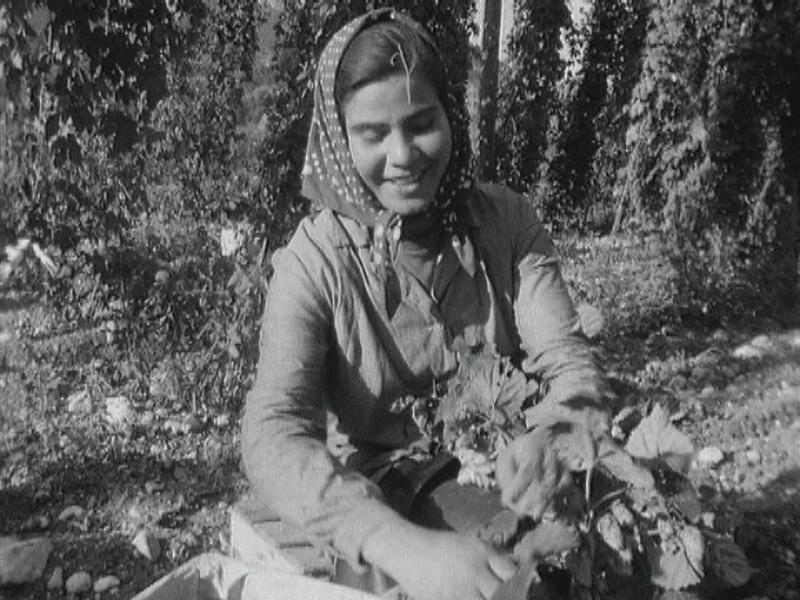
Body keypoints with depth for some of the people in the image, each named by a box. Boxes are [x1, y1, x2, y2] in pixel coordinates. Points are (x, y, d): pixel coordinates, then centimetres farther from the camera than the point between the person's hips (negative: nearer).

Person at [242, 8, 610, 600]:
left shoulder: (506, 220, -3)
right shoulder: (313, 264, -13)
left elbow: (567, 358, -9)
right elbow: (274, 434, -25)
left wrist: (555, 434, -33)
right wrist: (403, 544, -42)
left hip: (515, 502, 2)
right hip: (389, 506, -1)